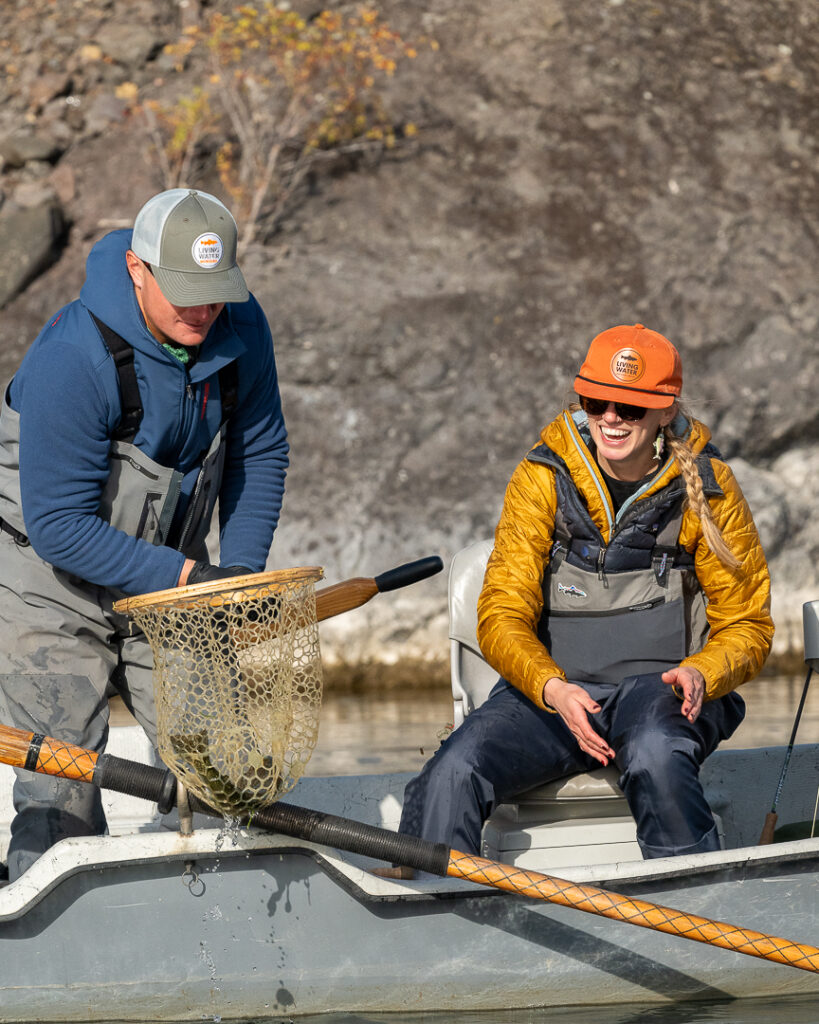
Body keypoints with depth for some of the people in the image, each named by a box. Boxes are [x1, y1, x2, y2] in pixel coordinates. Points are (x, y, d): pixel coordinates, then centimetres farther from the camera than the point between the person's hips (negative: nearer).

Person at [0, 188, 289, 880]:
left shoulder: (240, 329, -10)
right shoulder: (74, 358, -28)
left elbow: (259, 454, 6)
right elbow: (58, 526, -25)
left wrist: (239, 575, -5)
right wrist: (185, 577, -26)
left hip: (169, 577, 5)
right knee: (61, 791, -11)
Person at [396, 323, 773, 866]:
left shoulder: (706, 487, -1)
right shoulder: (543, 477, 0)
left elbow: (747, 626, 6)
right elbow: (503, 617, -3)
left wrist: (699, 674, -17)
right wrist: (554, 690, -24)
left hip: (662, 685, -2)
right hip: (551, 684, 2)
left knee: (656, 758, -38)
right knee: (452, 774, -26)